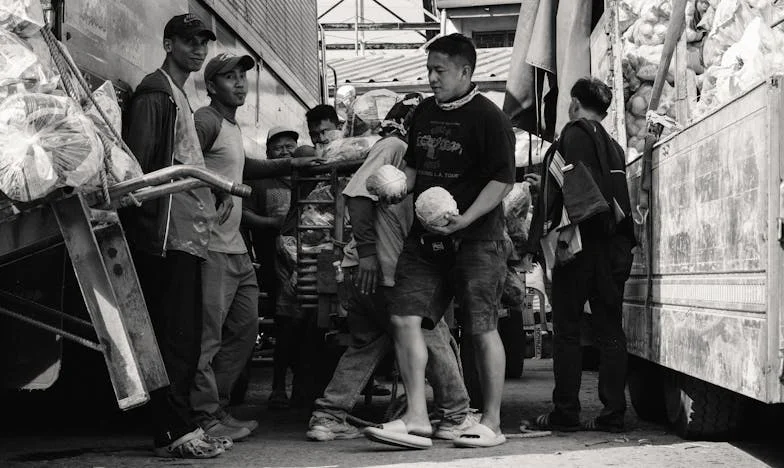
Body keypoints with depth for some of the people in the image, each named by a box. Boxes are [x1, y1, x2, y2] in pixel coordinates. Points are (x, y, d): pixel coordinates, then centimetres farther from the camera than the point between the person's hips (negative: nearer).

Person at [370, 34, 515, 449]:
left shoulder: (489, 117, -8)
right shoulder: (424, 113, 13)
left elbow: (503, 180, -12)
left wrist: (466, 219, -23)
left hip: (476, 239, -7)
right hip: (425, 235, 7)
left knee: (482, 329, -2)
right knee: (404, 318, -3)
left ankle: (492, 423, 8)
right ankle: (416, 415, 4)